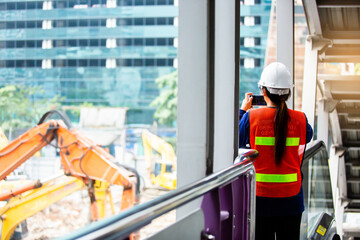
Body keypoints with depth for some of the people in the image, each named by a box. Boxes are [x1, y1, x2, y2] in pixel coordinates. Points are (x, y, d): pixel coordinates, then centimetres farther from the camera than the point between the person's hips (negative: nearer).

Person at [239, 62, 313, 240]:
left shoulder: (251, 117, -11)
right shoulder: (300, 119, -5)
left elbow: (236, 142, 5)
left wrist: (242, 110, 16)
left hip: (260, 196, -1)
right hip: (291, 197, 2)